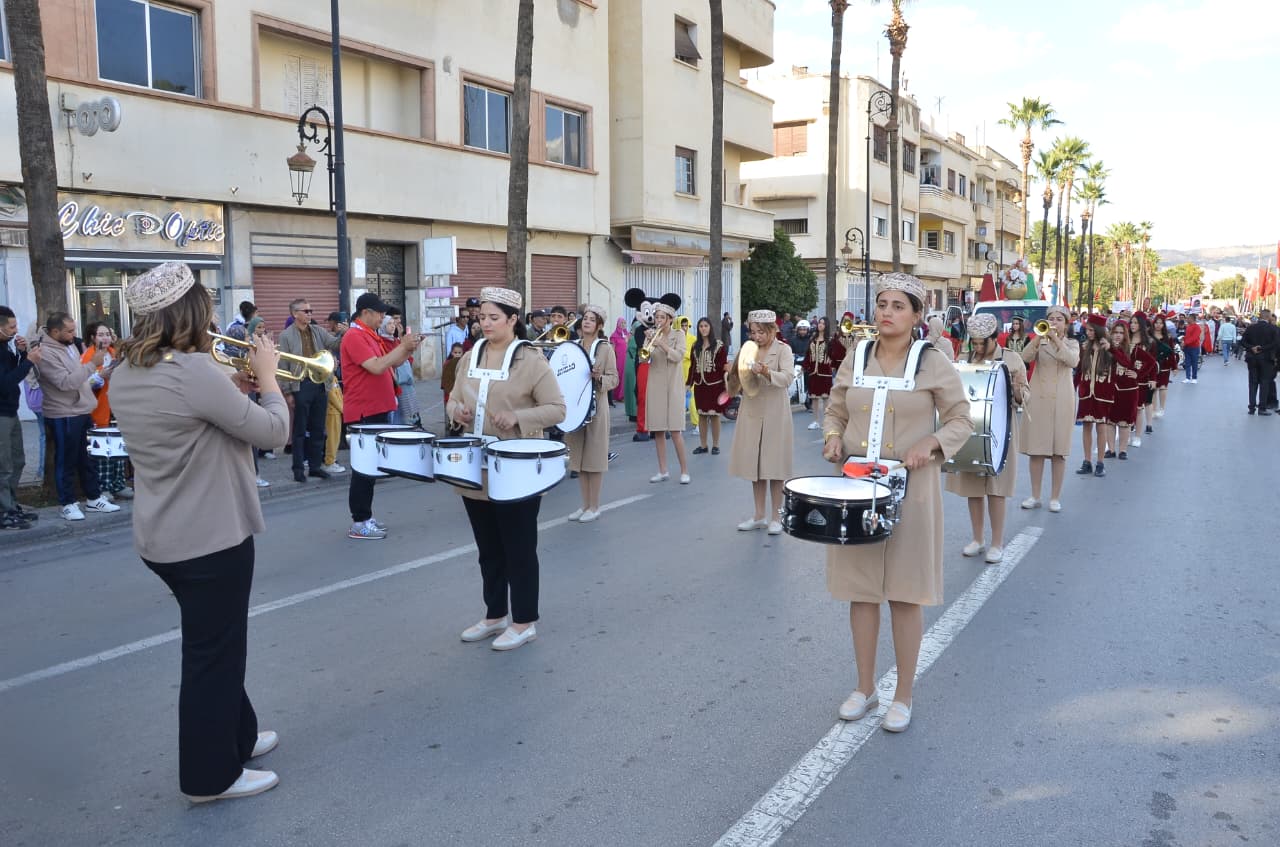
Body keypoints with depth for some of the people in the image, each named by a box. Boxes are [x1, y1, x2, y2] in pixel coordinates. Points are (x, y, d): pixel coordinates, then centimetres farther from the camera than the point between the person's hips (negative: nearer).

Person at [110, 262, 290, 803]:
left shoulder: (125, 372, 3)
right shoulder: (194, 371, -24)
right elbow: (273, 432, -18)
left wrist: (230, 389, 4)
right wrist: (267, 376, -3)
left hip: (160, 536, 9)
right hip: (210, 539, -9)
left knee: (214, 642, 24)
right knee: (214, 653, 7)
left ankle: (235, 735, 41)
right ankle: (211, 775, 22)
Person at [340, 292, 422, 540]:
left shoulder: (370, 335, 16)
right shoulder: (355, 337, -14)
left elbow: (391, 363, 20)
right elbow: (377, 367, -24)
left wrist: (408, 348, 5)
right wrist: (403, 346, -18)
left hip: (376, 410, 10)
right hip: (363, 413, -10)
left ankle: (365, 517, 19)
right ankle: (359, 523, 0)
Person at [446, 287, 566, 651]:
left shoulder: (531, 360, -10)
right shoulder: (470, 358, 8)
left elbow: (557, 409, -12)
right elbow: (454, 400, 16)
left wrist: (517, 418, -25)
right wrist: (458, 411, -7)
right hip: (475, 470, 6)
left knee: (519, 550, 4)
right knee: (488, 549, 16)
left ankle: (524, 622, 17)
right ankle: (495, 615, 30)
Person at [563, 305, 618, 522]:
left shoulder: (605, 348, -3)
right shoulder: (572, 346, 10)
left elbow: (614, 379, -7)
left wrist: (598, 377, -25)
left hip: (596, 405, -5)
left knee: (594, 456, -1)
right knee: (579, 456, 9)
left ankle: (594, 506, 8)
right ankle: (585, 504, 18)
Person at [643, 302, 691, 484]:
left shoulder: (678, 334, 1)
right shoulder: (651, 334, 8)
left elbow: (679, 356, -13)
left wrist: (662, 344, -23)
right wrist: (648, 343, -15)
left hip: (672, 385, -4)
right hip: (655, 385, 4)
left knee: (675, 430, -7)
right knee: (657, 430, 4)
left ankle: (684, 470, 2)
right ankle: (663, 471, 12)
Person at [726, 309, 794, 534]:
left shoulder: (782, 349, -5)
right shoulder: (747, 350, 8)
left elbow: (788, 378, -22)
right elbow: (734, 389, 8)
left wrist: (765, 372, -39)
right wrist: (732, 374, -13)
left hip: (774, 414, -5)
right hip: (751, 412, 5)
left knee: (774, 465, 0)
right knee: (754, 463, 9)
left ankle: (776, 517, 11)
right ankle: (759, 516, 20)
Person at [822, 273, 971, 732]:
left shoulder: (933, 362, -4)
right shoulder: (855, 357, 5)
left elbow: (961, 420, 0)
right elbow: (835, 410, 14)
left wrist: (930, 444, -18)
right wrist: (833, 437, -7)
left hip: (910, 489, -3)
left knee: (905, 594, 4)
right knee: (860, 589, 10)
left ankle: (903, 696, 19)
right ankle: (865, 687, 26)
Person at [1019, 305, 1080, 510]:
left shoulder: (1072, 343, 8)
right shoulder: (1039, 341, 8)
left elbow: (1073, 361, -14)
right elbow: (1025, 357, -12)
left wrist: (1056, 339, -19)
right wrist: (1040, 335, -22)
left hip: (1061, 400, -1)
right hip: (1038, 398, 1)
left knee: (1058, 451, 1)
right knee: (1035, 449, 3)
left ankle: (1055, 497, 10)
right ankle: (1035, 496, 12)